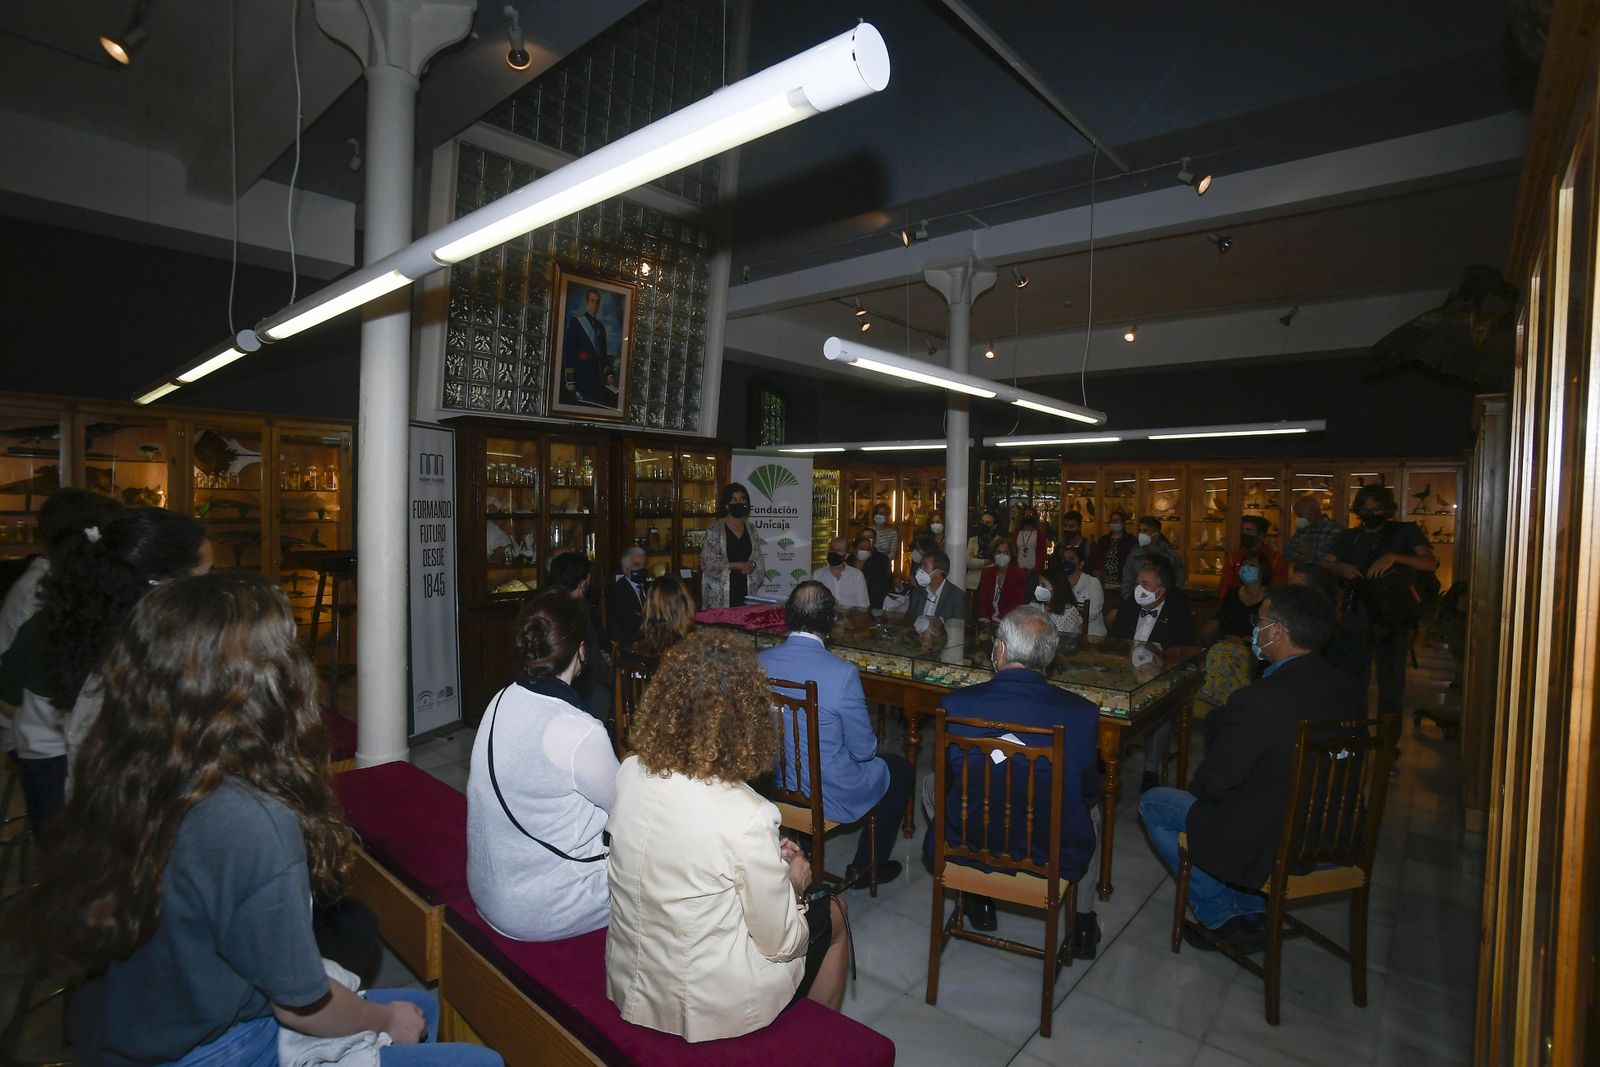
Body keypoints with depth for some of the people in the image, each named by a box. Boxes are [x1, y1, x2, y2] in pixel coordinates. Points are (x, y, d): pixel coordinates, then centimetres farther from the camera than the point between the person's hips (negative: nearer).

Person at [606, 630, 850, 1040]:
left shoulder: (629, 772, -14)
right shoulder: (749, 818, -31)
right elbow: (780, 944, -18)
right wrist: (793, 883, 1)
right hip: (711, 1009, -5)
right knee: (832, 914, 20)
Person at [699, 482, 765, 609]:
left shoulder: (752, 530, 12)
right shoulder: (714, 529, -2)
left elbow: (760, 559, 14)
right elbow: (707, 562, -7)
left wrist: (752, 565, -8)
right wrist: (735, 565, -13)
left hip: (746, 591, 4)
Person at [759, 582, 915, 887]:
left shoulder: (759, 662, -14)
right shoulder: (842, 673, -29)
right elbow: (864, 750, -17)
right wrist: (868, 747, 6)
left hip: (775, 783, 6)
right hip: (832, 794, -5)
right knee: (902, 770, 21)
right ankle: (864, 869, 30)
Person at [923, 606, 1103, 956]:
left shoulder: (955, 704, -21)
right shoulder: (1082, 713, -20)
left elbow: (946, 782, -4)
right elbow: (1088, 795, -4)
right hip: (1056, 859, 1)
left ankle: (978, 900, 36)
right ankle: (1083, 921, 39)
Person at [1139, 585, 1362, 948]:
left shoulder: (1260, 700, -30)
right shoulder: (1347, 687, -7)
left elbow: (1214, 781, -19)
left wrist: (1194, 788, 3)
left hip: (1269, 846, -7)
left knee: (1152, 804, 10)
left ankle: (1220, 916, 17)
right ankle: (1250, 906, 32)